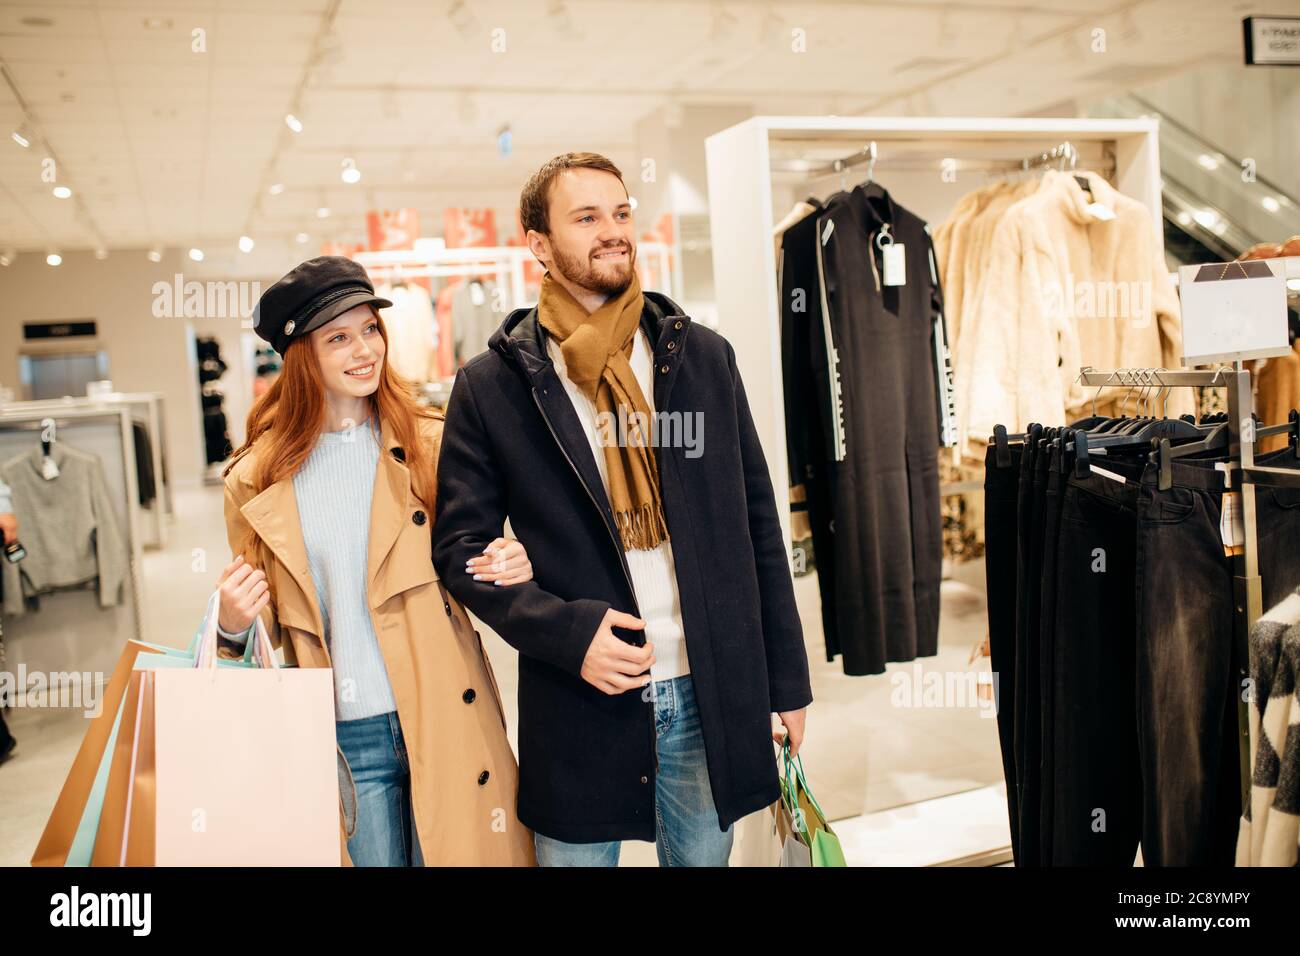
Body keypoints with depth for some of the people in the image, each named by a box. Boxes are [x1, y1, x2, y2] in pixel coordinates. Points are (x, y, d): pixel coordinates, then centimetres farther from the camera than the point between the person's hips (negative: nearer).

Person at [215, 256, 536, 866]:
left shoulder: (430, 443, 0)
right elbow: (262, 629, 11)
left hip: (444, 721, 0)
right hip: (343, 740, 0)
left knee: (458, 853, 11)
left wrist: (510, 571, -12)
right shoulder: (257, 480, 1)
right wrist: (232, 626, -12)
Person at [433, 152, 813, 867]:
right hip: (578, 706, -2)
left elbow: (756, 525, 5)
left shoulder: (704, 357, 4)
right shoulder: (491, 386, -3)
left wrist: (787, 679, 5)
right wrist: (567, 632, -17)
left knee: (703, 855, 19)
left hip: (709, 698, 3)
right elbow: (461, 546, -2)